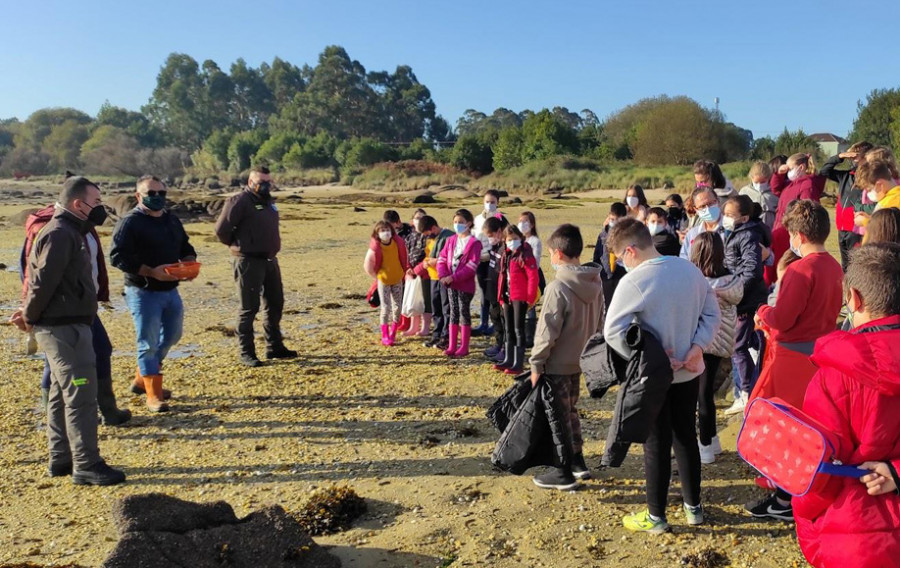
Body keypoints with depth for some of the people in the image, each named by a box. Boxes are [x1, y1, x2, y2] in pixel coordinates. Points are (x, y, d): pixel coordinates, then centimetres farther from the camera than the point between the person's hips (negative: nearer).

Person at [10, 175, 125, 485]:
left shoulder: (71, 230, 16)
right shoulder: (59, 235, -18)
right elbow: (43, 282, -20)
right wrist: (29, 317, -7)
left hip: (66, 325, 11)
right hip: (64, 327, -11)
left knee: (63, 393, 16)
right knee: (81, 395, -7)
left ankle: (61, 459, 25)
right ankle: (86, 466, -1)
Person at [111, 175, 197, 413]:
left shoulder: (172, 220, 13)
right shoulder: (130, 222, -11)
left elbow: (185, 247, 21)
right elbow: (118, 257, -18)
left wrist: (189, 263, -3)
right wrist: (151, 272, -27)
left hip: (170, 290, 8)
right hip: (143, 292, -8)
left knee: (172, 335, 18)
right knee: (148, 342, -2)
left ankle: (142, 379, 36)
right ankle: (153, 395, 10)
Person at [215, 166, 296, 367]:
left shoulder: (268, 202, 12)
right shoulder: (239, 201, -13)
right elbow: (221, 229, -15)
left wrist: (271, 248, 14)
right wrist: (237, 245, -1)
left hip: (270, 260, 9)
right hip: (248, 262, -8)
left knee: (275, 304, 14)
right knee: (249, 308, -2)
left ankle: (274, 347, 26)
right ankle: (246, 353, 7)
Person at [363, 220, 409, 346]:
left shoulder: (398, 242, -11)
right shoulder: (375, 247, -20)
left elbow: (403, 258, 6)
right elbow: (368, 266, -11)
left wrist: (405, 270, 6)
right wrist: (377, 276, -4)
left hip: (397, 279, 3)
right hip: (383, 280, -3)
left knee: (397, 307, 6)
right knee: (386, 308, -5)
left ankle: (393, 333, 22)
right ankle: (385, 336, 4)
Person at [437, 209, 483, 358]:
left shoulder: (474, 243, -10)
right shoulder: (451, 240, 9)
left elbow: (471, 266, -17)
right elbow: (442, 259, 6)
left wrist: (453, 277, -21)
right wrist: (443, 275, -12)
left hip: (465, 284, -5)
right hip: (451, 284, 6)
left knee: (464, 312, 1)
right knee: (453, 313, 10)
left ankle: (464, 347, 10)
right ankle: (452, 346, 16)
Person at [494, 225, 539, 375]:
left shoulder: (525, 256, -11)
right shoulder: (506, 256, 14)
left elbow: (533, 277, -15)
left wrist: (530, 298, -17)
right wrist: (501, 296, 12)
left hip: (520, 298, -8)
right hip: (507, 297, 8)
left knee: (518, 329, -5)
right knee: (509, 329, 15)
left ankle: (518, 364, 0)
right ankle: (509, 360, 26)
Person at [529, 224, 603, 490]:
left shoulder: (558, 287, -22)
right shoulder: (595, 283, 0)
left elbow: (547, 331, -20)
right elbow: (599, 322, 8)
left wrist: (536, 364, -12)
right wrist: (586, 347, 17)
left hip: (557, 365, -7)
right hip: (579, 361, 8)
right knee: (570, 411, 22)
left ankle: (563, 473, 16)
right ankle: (578, 462, 32)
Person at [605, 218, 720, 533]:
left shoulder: (634, 281, -21)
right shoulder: (690, 269, -1)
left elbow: (613, 331, -24)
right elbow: (712, 313, 5)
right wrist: (697, 347, -5)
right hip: (689, 372, 6)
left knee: (656, 445, 7)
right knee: (687, 437, 19)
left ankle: (655, 516, 20)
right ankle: (693, 507, 33)